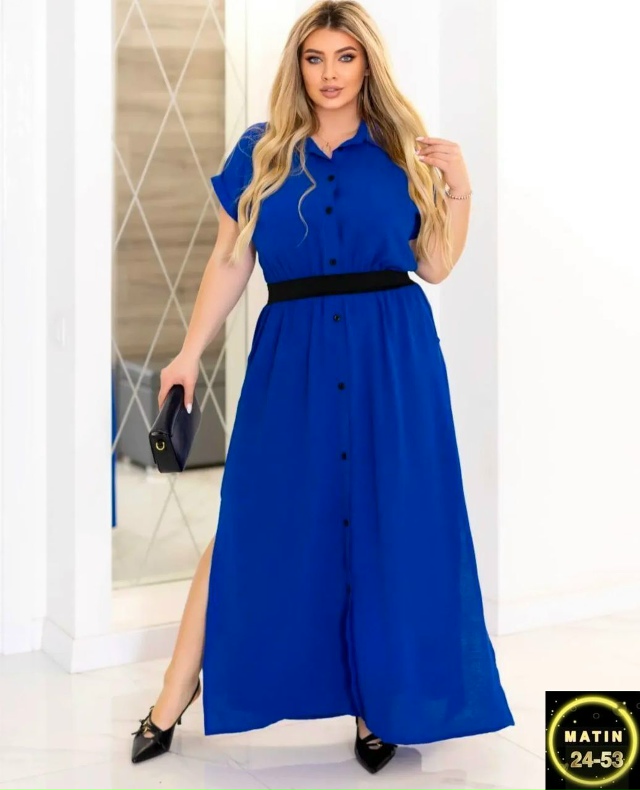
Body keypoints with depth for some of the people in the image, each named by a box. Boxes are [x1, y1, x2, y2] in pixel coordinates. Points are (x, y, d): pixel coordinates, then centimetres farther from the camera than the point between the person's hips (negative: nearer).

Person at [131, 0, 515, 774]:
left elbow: (435, 265, 7)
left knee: (387, 523, 3)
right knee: (254, 520, 2)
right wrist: (190, 353, 3)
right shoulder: (260, 151, 6)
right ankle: (177, 695, 12)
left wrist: (459, 189, -5)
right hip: (290, 356, 0)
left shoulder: (402, 150, 6)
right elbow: (230, 263, 7)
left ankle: (378, 701, 17)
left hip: (392, 360, 0)